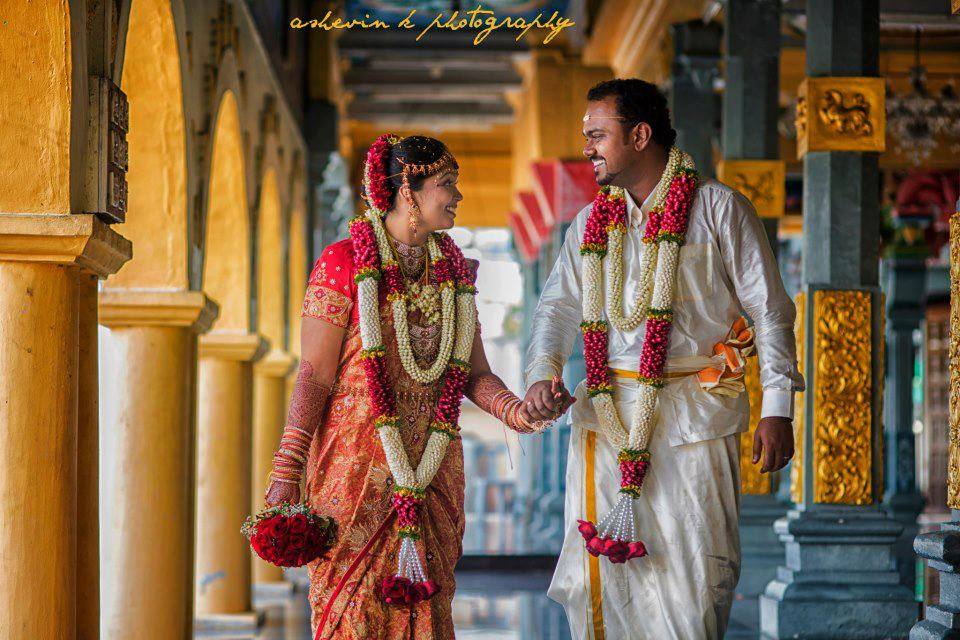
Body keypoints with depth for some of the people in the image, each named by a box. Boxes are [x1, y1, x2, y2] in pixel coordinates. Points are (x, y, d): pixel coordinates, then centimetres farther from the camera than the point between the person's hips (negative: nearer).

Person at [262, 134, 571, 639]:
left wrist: (515, 411, -10)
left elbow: (474, 373, 11)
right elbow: (314, 376, -8)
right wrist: (285, 475, -14)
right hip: (356, 465, -5)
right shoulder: (343, 263, -5)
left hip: (433, 472, 5)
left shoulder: (453, 271, 12)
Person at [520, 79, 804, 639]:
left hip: (692, 420, -4)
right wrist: (543, 374, -7)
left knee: (696, 579, -5)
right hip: (604, 418, 4)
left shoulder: (718, 209, 0)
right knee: (598, 579, 2)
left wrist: (777, 408, -8)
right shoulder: (591, 223, 15)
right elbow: (559, 307, 14)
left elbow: (770, 310, -1)